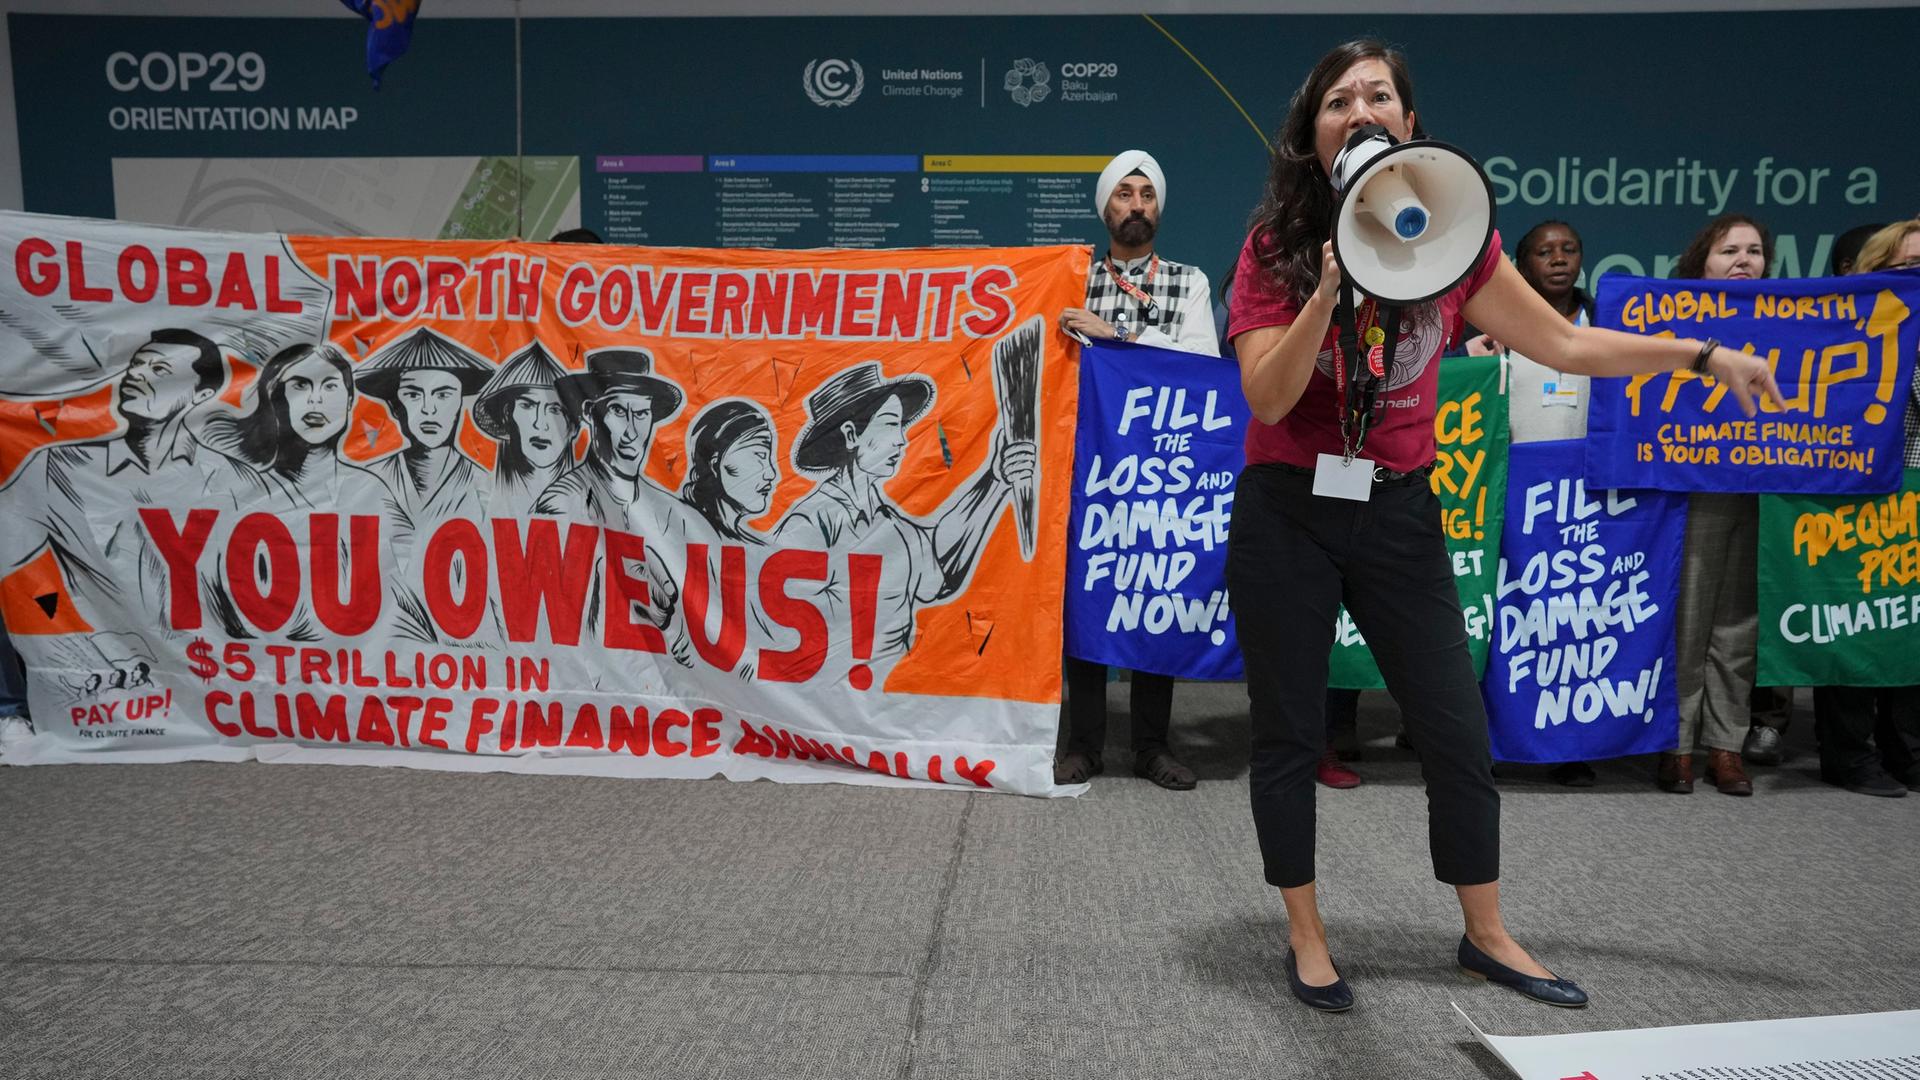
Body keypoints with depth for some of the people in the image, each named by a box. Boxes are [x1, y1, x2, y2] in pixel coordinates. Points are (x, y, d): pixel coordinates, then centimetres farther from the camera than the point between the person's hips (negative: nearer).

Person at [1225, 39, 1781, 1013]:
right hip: (1287, 511, -2)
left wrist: (1704, 356, 7)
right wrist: (1329, 291, -24)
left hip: (1398, 510, 2)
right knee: (1288, 731, 5)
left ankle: (1486, 934, 27)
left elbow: (1562, 343, 9)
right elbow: (1267, 397, -13)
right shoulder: (1275, 246, -4)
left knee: (1457, 728, 7)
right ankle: (1305, 936, 23)